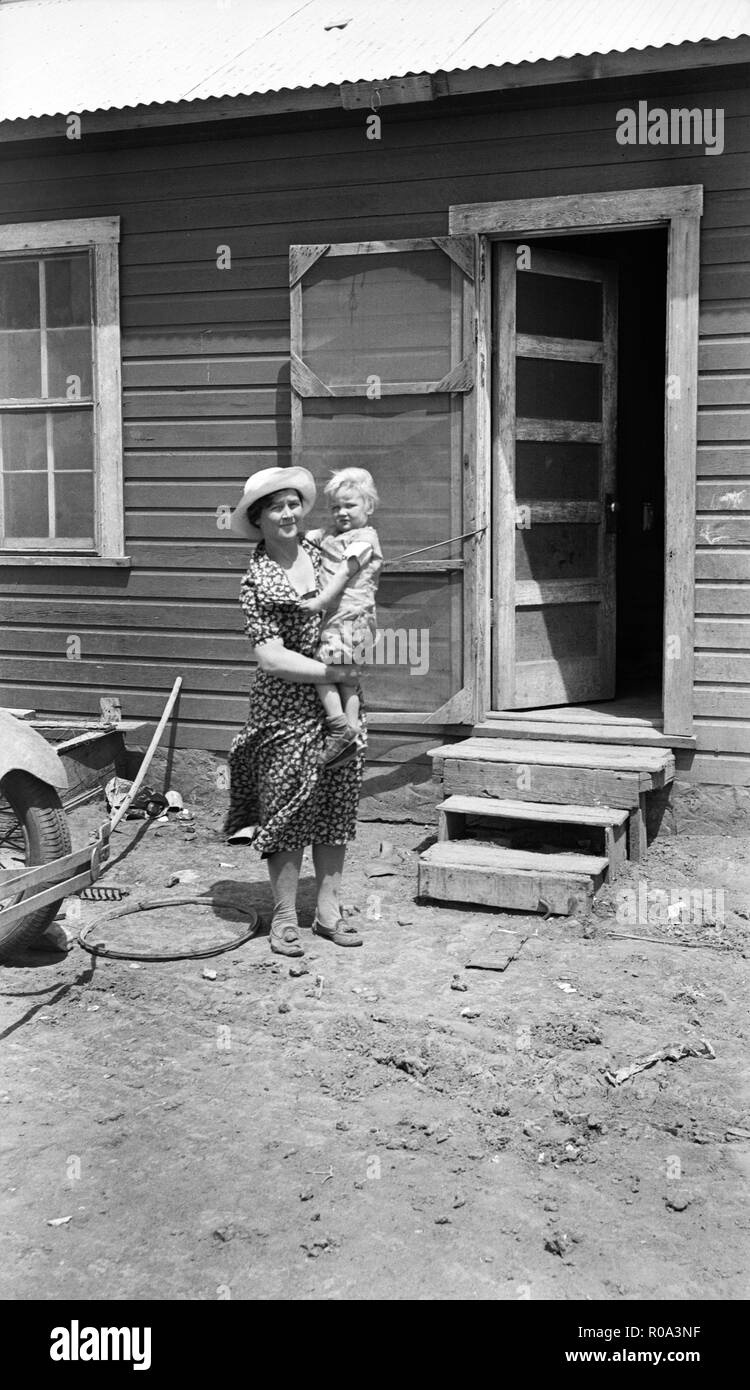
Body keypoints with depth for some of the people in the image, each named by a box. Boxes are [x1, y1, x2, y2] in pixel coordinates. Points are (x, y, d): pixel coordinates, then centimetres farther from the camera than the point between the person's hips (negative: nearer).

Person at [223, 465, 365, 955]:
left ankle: (329, 910, 21)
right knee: (288, 807, 1)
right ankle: (285, 918, 14)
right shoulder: (258, 582, -10)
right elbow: (272, 659, -16)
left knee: (337, 805, 10)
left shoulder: (321, 549, 6)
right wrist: (335, 672, -16)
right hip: (288, 707, -5)